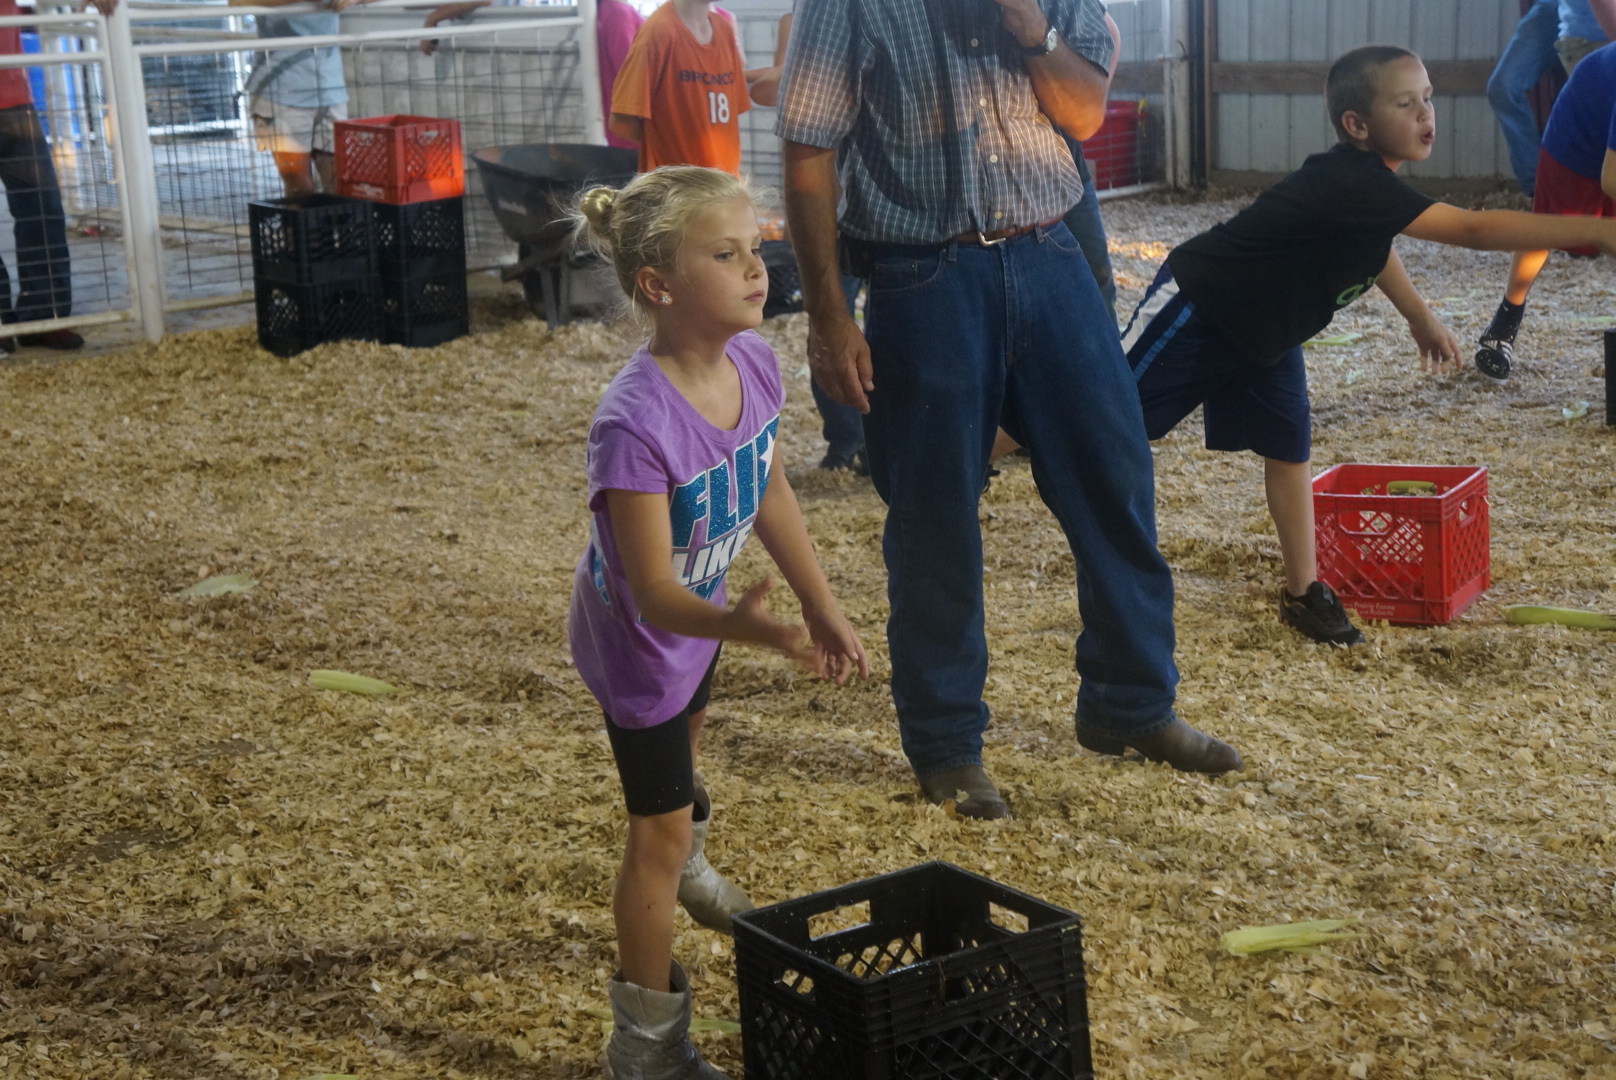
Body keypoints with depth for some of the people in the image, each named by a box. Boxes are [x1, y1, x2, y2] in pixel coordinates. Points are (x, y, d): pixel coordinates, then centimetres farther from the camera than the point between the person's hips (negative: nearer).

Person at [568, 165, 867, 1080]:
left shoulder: (753, 362, -17)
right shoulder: (635, 423, -40)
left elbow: (769, 488, 1)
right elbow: (656, 595, -38)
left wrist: (822, 605, 5)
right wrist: (744, 626, -57)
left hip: (698, 612, 8)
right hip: (636, 636, -7)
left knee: (686, 733, 34)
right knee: (661, 828, 3)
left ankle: (685, 866, 68)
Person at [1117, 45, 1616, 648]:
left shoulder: (1369, 183, -5)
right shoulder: (1351, 185, -35)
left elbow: (1368, 248, 21)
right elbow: (1473, 231, -44)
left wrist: (1420, 316, 21)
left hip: (1265, 331, 9)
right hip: (1197, 306, -9)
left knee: (1289, 448, 7)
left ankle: (1302, 592, 13)